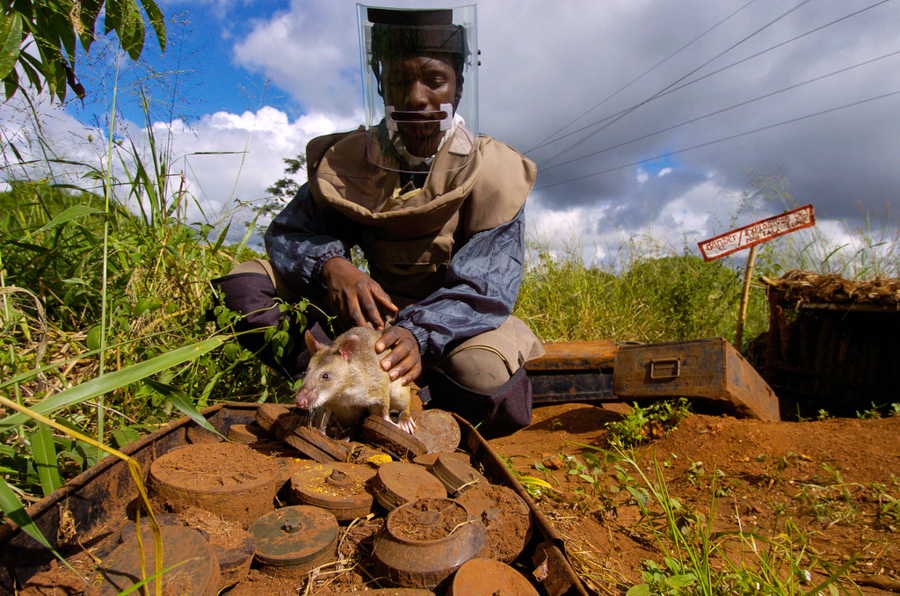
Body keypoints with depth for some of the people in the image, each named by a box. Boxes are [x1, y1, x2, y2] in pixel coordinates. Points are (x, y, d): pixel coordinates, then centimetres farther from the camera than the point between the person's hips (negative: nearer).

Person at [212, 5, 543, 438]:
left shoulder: (491, 173, -13)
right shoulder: (346, 162, -3)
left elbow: (483, 288, -22)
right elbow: (286, 234, -5)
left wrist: (420, 333, -42)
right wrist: (329, 263, -30)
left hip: (457, 322, -2)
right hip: (380, 311, 3)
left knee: (485, 378, -39)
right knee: (243, 284, -12)